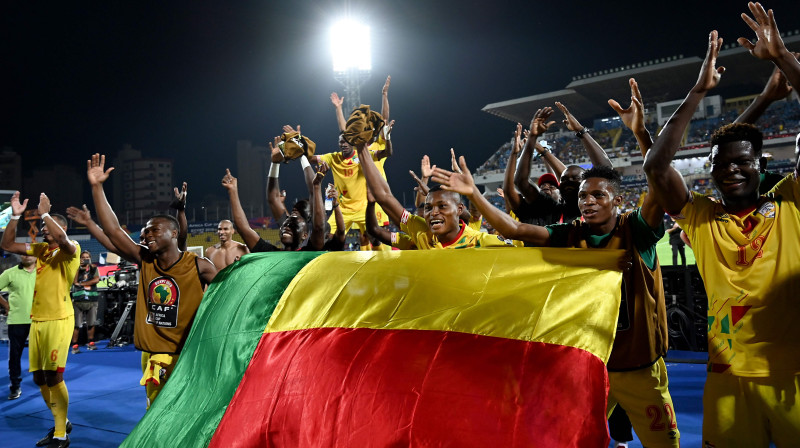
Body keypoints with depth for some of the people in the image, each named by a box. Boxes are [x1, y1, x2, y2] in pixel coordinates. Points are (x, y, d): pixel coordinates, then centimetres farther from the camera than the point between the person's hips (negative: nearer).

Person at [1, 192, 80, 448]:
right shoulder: (40, 249, 15)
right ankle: (61, 423, 30)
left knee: (54, 376, -7)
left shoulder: (70, 250, -7)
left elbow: (62, 240, -30)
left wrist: (44, 213, -21)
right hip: (37, 320, 8)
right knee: (39, 377, 13)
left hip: (58, 320, -8)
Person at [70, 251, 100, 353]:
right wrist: (78, 267, -8)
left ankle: (91, 343, 19)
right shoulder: (77, 269, 10)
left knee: (91, 323, 6)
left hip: (92, 300, 1)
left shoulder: (94, 268, 12)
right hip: (78, 300, -1)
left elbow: (96, 280, -6)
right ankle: (75, 345, -2)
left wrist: (81, 283, -7)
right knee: (77, 324, -6)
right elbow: (74, 281, -7)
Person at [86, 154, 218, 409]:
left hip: (188, 356, -4)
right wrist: (96, 187, -4)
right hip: (152, 356, 4)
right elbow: (112, 230, -1)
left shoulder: (200, 267, -8)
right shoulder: (145, 261, 3)